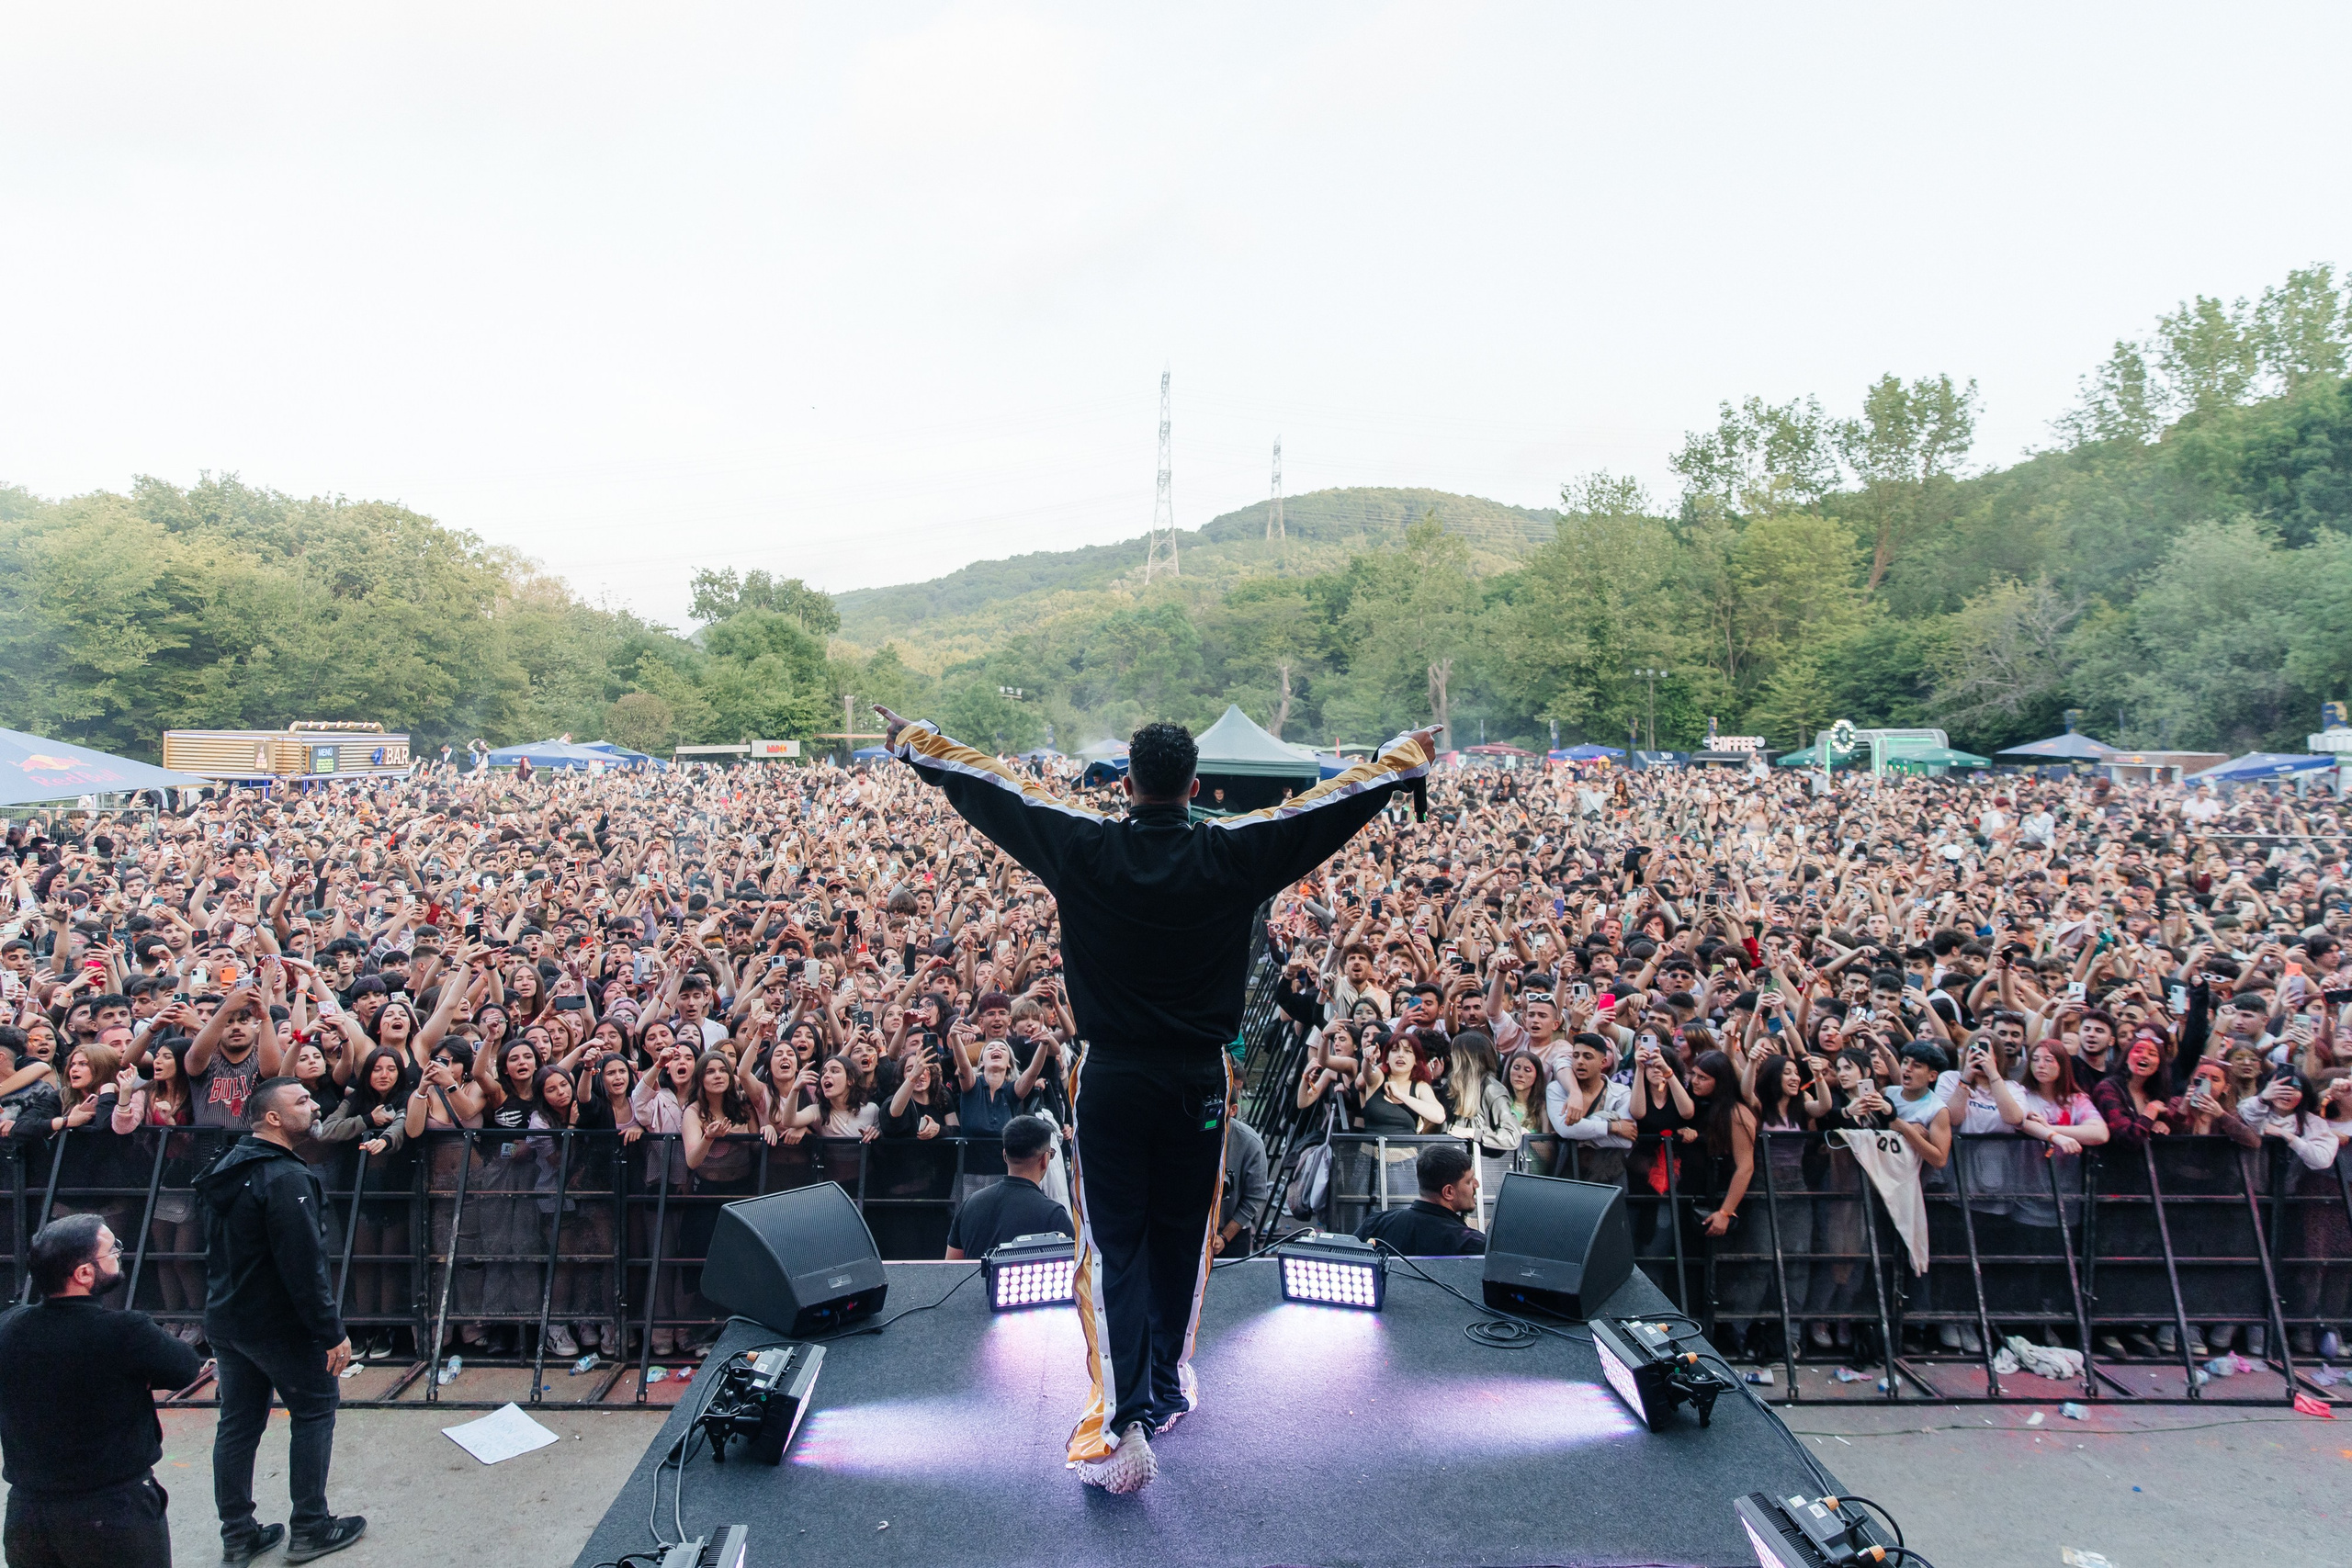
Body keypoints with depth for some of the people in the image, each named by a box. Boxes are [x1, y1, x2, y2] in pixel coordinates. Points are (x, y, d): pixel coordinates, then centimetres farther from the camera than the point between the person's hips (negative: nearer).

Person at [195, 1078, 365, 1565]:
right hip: (279, 1324, -9)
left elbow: (220, 1254, 18)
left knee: (238, 1423, 14)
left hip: (226, 1320, 9)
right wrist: (333, 1333, -21)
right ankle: (310, 1528, 12)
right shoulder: (286, 1178, -24)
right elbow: (304, 1266, -26)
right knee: (315, 1412, 5)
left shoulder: (228, 1168, 7)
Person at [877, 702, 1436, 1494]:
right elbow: (1341, 798, 2)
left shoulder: (1084, 849, -10)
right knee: (1181, 1234, 17)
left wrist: (913, 739, 17)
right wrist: (1409, 755, 17)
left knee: (1115, 1242, 5)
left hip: (1110, 1079, -1)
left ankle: (1127, 1416, -4)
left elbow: (986, 783, 2)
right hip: (1199, 1079, 1)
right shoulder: (1235, 853, -9)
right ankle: (1168, 1386, 33)